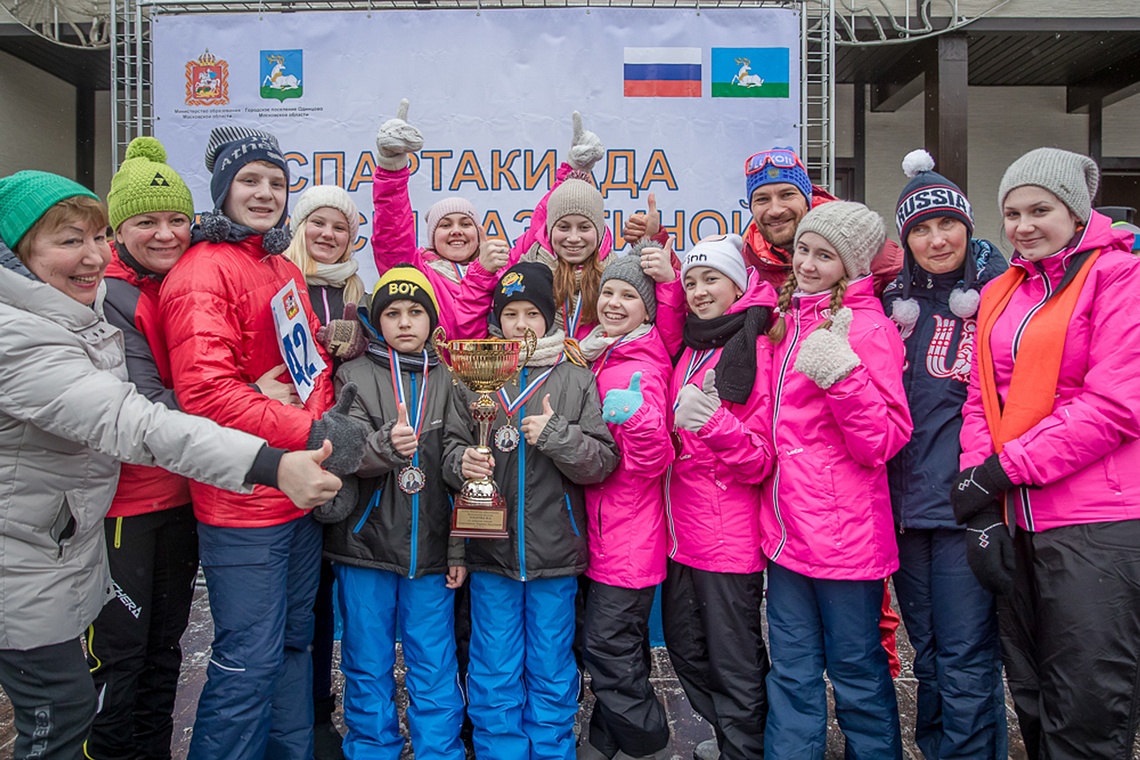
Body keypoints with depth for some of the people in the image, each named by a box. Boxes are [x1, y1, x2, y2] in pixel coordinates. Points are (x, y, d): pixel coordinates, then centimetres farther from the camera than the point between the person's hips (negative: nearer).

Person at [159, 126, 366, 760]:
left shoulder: (286, 268, 14)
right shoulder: (205, 270, -12)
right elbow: (205, 390, -21)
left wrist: (331, 412, -1)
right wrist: (313, 435, -21)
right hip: (244, 502, -8)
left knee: (294, 640, 20)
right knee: (250, 660, 1)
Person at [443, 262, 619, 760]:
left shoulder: (576, 380, 0)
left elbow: (604, 461, -4)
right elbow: (451, 445, 7)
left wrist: (557, 436, -18)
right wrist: (461, 463, -14)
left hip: (555, 551, -1)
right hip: (491, 551, 1)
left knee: (551, 672, 14)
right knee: (495, 673, 12)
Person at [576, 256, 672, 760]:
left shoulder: (641, 369, -16)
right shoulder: (598, 357, 9)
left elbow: (650, 462, -20)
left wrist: (638, 418, -38)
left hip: (629, 534, -8)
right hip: (604, 530, 8)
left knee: (609, 649, 0)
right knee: (616, 646, 19)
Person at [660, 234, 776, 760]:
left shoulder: (757, 352, -11)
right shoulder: (687, 351, 8)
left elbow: (760, 460, -11)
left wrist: (714, 422, -29)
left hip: (731, 535, -7)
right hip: (682, 532, 8)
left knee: (734, 664, 5)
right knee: (686, 649, 20)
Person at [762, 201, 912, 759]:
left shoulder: (868, 327, -10)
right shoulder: (787, 317, 10)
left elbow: (883, 442, -15)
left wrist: (842, 376, -27)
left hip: (844, 531, -6)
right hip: (787, 525, 6)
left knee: (856, 671, 11)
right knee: (791, 671, 17)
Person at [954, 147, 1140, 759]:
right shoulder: (1000, 293, 14)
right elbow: (981, 400, 8)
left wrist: (1003, 468, -15)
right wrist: (981, 508, -2)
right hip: (1016, 520, 6)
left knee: (1086, 711, 3)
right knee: (1030, 695, 18)